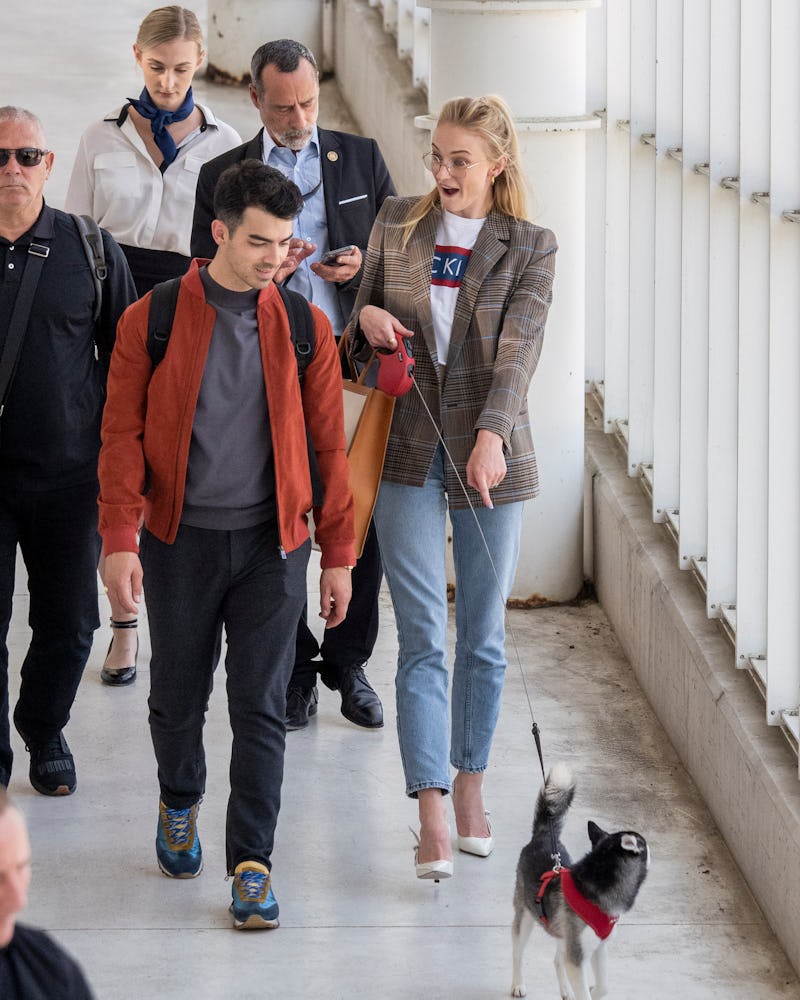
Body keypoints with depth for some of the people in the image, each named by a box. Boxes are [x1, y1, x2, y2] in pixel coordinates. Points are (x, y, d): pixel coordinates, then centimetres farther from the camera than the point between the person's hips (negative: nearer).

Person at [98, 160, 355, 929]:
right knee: (177, 697, 13)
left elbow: (328, 445, 5)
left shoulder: (304, 326, 1)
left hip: (271, 545, 0)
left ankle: (251, 863, 4)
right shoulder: (150, 321, -3)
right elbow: (122, 434, -3)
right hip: (179, 542, 0)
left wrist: (338, 555, 3)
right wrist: (118, 540, -11)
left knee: (261, 708, -3)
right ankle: (179, 806, 41)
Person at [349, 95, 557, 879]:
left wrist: (492, 435, -31)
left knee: (482, 636, 10)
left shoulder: (529, 248, -2)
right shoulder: (396, 224, 5)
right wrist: (366, 319, -9)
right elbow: (363, 318, 16)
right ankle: (431, 815, -8)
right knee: (421, 638, -5)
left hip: (488, 454, -1)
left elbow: (519, 347, -15)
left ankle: (470, 785, 27)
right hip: (407, 452, 1)